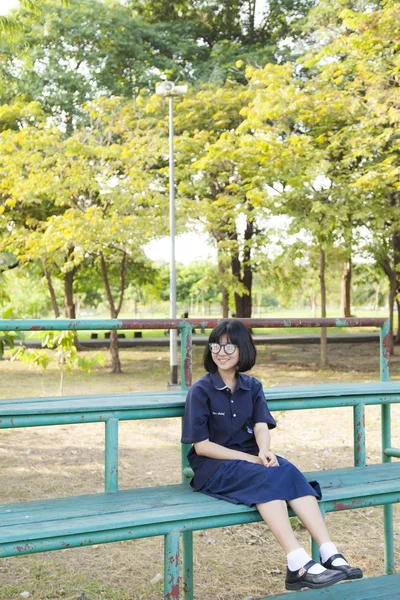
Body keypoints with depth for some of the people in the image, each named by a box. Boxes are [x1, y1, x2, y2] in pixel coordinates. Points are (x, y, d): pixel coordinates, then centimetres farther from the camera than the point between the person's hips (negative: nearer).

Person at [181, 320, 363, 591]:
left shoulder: (252, 386, 10)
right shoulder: (200, 391, -4)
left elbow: (261, 426, -5)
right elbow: (201, 445, -10)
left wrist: (264, 450, -29)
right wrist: (249, 459, -17)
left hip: (251, 457, 4)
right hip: (214, 465, -4)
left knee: (289, 471, -26)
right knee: (268, 477, -32)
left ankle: (330, 555, -35)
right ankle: (299, 564, -42)